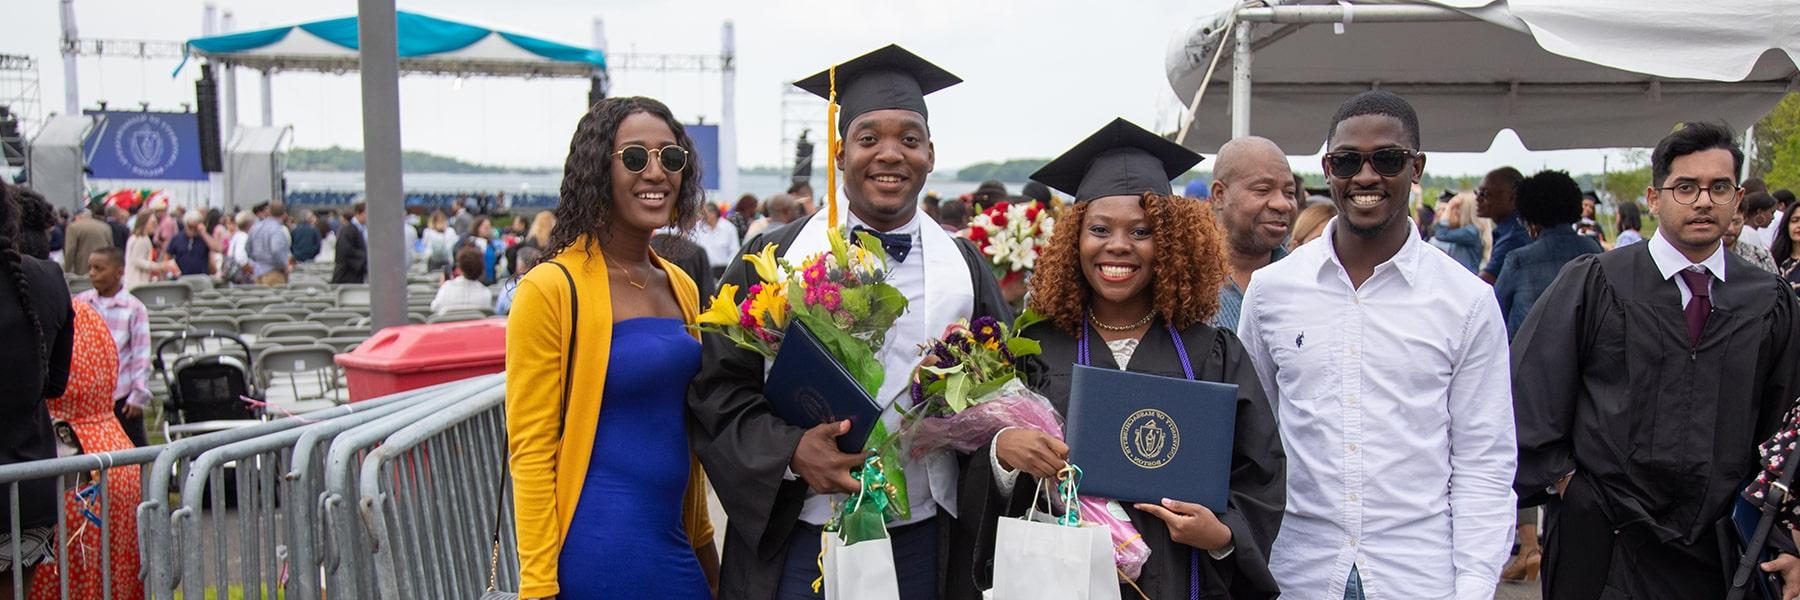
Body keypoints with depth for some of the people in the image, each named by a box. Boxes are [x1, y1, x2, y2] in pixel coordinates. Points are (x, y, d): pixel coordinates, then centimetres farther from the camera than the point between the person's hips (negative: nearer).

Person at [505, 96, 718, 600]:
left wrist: (703, 542, 17)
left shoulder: (682, 288, 8)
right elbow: (529, 452, -12)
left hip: (675, 547, 7)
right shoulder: (552, 289, -12)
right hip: (599, 553, -6)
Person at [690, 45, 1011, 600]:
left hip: (924, 540, 2)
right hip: (798, 537, -2)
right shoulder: (775, 257, -1)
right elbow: (717, 382, -2)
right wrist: (790, 448, -17)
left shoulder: (964, 267, 5)